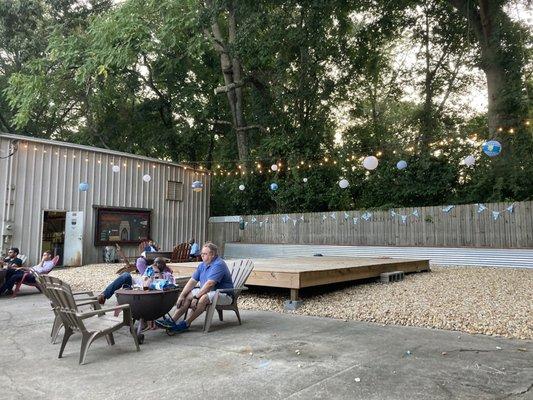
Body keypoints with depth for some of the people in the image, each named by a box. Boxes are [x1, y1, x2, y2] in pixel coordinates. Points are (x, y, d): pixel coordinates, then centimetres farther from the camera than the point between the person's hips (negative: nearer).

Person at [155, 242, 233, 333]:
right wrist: (181, 295, -7)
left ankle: (186, 323, -23)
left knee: (204, 298, -34)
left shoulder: (218, 265, -19)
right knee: (187, 295, -8)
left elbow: (209, 284, -27)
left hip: (224, 294, -9)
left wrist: (196, 297, -26)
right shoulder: (202, 265, 10)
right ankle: (172, 320, -13)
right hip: (206, 292, 9)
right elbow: (192, 281, 5)